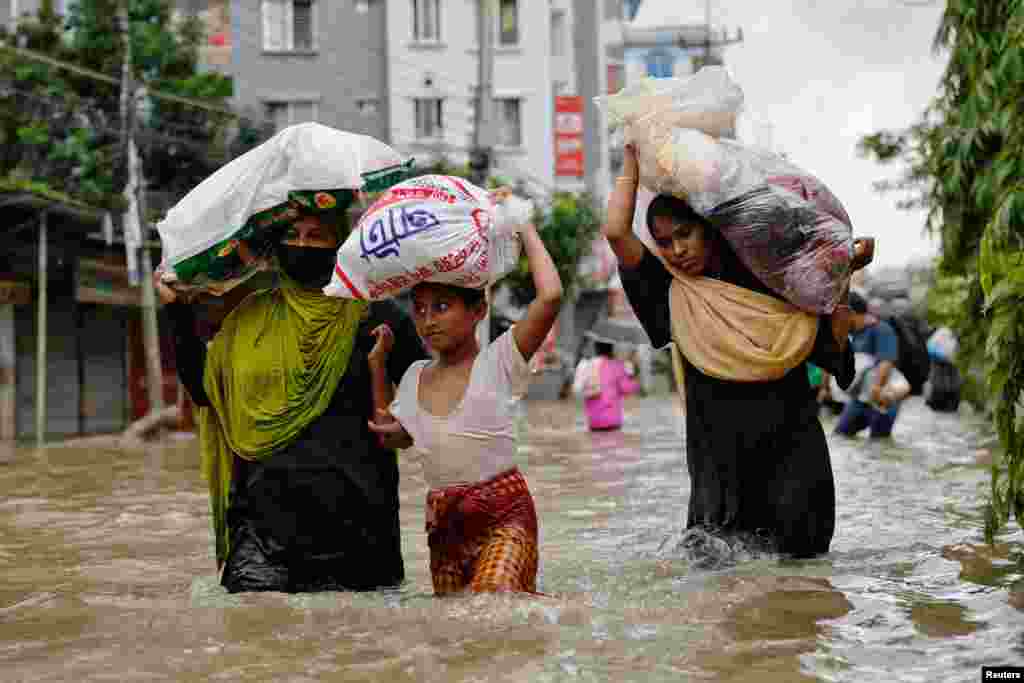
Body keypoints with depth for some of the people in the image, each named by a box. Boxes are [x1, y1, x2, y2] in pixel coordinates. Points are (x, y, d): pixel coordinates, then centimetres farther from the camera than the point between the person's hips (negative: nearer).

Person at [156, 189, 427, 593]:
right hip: (265, 511, 2)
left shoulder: (372, 317, 3)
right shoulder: (251, 317, 14)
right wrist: (178, 312, 6)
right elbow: (203, 388, 9)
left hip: (351, 511, -2)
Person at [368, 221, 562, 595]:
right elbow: (395, 436, 17)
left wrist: (524, 226, -8)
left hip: (504, 513, -6)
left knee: (494, 594, -27)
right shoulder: (415, 376, 9)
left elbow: (551, 296, -20)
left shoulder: (498, 361, -8)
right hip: (443, 522, 6)